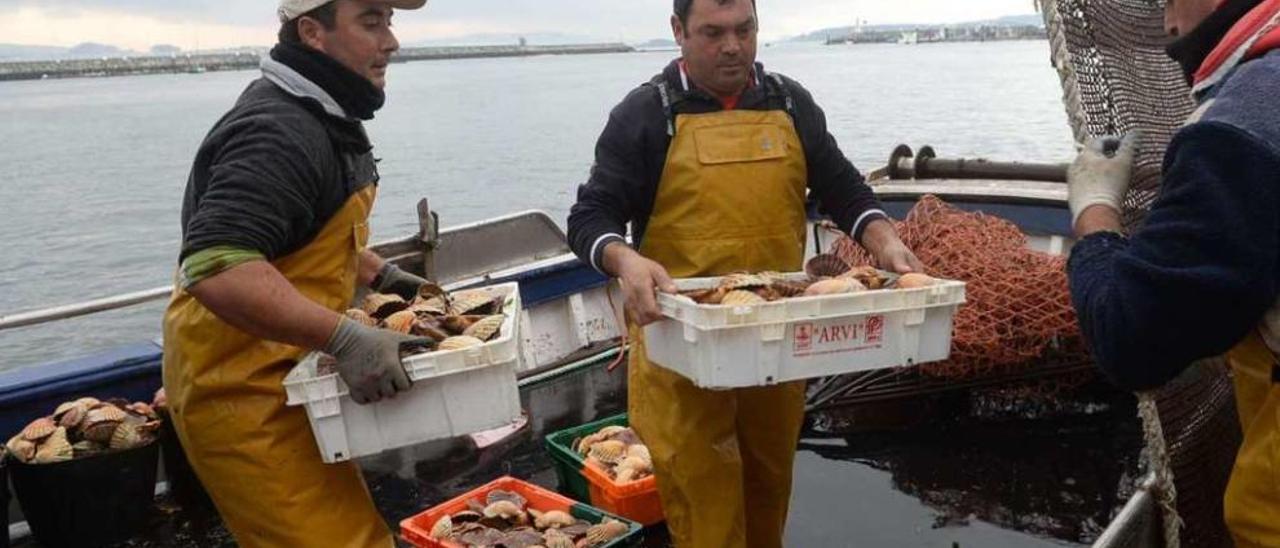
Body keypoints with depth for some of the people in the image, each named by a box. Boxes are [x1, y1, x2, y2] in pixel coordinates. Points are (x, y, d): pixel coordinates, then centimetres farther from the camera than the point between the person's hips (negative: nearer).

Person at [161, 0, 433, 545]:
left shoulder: (314, 114, 11)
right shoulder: (279, 133, -23)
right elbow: (215, 266, -34)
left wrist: (380, 274, 16)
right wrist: (345, 338, -36)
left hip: (275, 374, 10)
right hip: (243, 389, -10)